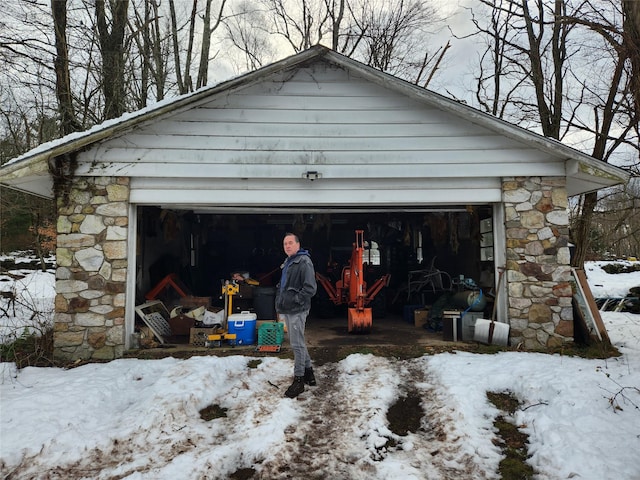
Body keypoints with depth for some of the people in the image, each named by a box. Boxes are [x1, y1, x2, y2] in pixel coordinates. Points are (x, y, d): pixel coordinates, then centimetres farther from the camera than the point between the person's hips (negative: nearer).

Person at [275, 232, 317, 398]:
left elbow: (310, 288, -20)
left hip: (297, 310, -10)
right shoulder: (287, 263, 16)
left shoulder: (304, 262, -13)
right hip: (287, 310, 10)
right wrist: (279, 301, 15)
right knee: (298, 343, 17)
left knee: (297, 344, -4)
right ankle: (308, 374, 30)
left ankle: (299, 380, 6)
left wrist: (294, 300, -20)